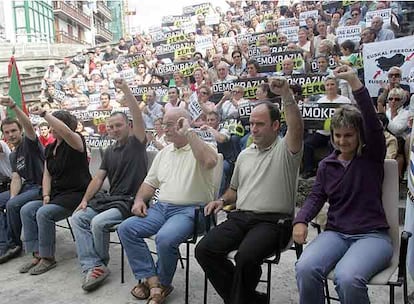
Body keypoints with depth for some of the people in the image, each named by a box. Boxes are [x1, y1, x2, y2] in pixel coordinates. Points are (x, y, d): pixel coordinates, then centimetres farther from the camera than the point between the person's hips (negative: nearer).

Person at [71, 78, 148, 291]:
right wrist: (85, 200, 1)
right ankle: (91, 266, -16)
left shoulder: (136, 144, -2)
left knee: (98, 222, -27)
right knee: (78, 217, -11)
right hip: (109, 199, 7)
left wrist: (125, 90, -25)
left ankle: (101, 264, -1)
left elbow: (138, 117, -19)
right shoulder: (109, 152, 18)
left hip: (130, 201, -7)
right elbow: (98, 178, 13)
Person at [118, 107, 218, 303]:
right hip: (161, 208, 7)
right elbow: (150, 182, 22)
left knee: (165, 239, -32)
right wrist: (139, 200, 2)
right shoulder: (163, 153, 20)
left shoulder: (199, 148, -3)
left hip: (189, 210, -7)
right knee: (126, 228, -10)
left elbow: (210, 161, -29)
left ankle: (162, 284, -2)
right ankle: (151, 279, -6)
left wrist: (189, 133, -21)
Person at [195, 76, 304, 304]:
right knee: (204, 250, -14)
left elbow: (297, 127, -23)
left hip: (273, 221, -6)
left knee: (245, 257, -33)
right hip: (240, 217, 7)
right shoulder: (244, 155, 21)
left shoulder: (285, 149, 1)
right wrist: (222, 200, 9)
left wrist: (286, 95, -32)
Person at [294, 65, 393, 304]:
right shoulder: (327, 165, 14)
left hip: (372, 234, -3)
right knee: (306, 269, -28)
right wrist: (301, 220, -15)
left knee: (347, 278, -34)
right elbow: (316, 197, 7)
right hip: (336, 233, 3)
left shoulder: (372, 157, 3)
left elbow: (374, 125, -14)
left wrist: (356, 83, -25)